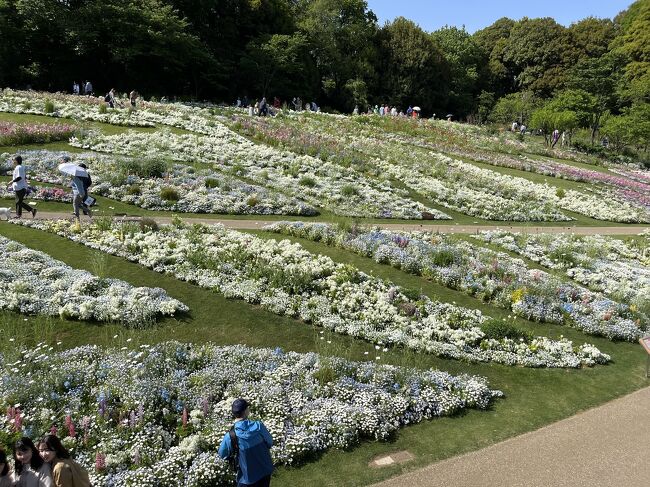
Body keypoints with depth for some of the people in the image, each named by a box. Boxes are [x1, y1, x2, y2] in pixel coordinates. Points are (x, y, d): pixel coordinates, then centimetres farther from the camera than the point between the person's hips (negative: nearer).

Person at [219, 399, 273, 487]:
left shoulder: (230, 436, -22)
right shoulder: (258, 426, -19)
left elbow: (222, 455, -3)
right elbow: (270, 443, -3)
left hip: (248, 477, -2)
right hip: (266, 471, 2)